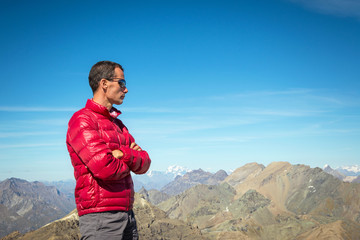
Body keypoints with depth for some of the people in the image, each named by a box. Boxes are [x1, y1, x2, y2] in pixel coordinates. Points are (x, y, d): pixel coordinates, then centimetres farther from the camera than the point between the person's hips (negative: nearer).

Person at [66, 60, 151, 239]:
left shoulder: (117, 123, 18)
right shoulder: (82, 120, -8)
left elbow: (144, 164, 8)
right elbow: (105, 168, -20)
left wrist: (125, 154, -13)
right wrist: (129, 162, 1)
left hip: (127, 214, 8)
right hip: (100, 216, -7)